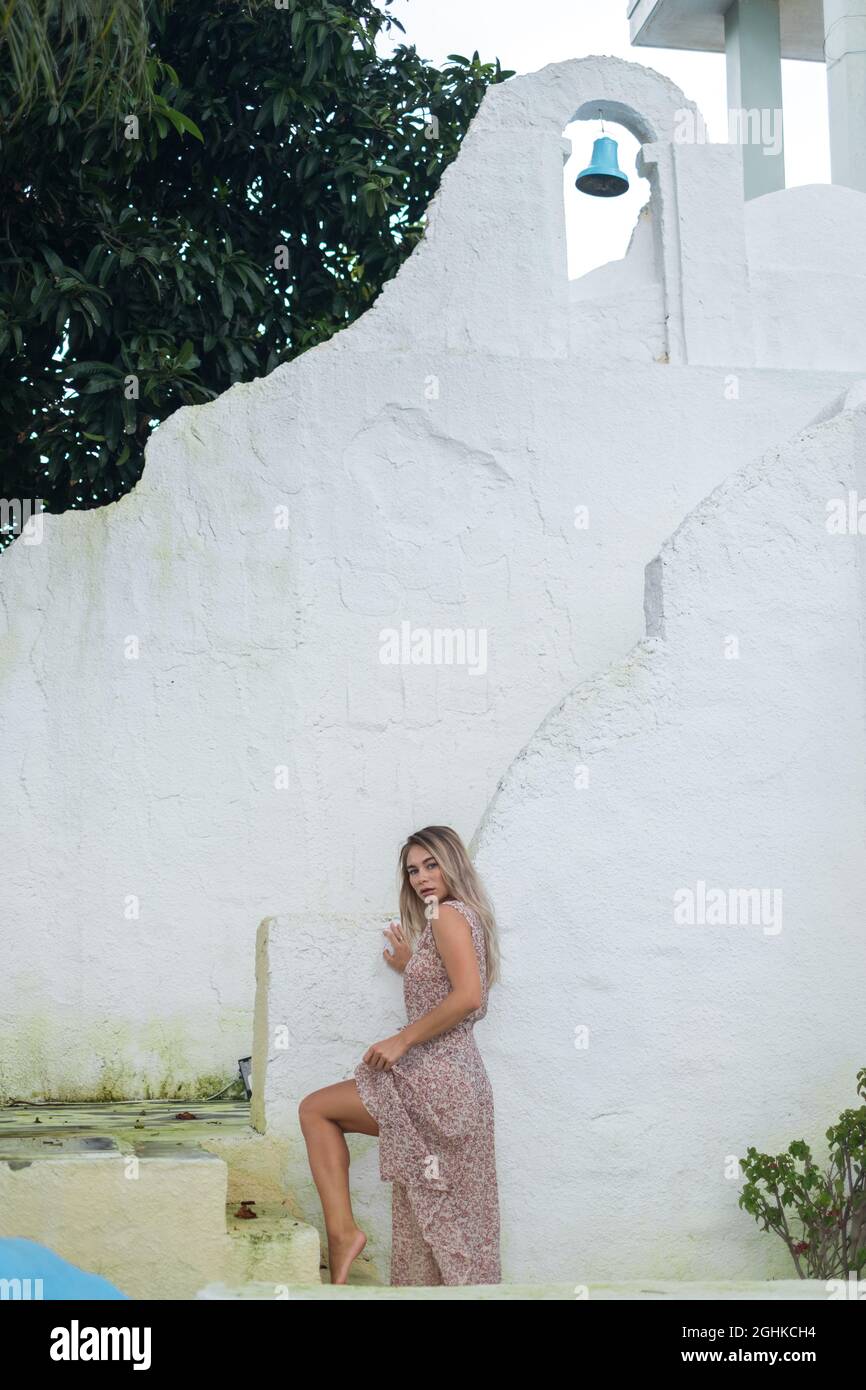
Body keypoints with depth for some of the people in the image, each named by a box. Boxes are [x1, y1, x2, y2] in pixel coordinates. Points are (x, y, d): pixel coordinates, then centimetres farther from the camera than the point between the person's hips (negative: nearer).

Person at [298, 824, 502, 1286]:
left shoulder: (449, 915, -9)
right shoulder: (467, 918, 20)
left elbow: (468, 997, -23)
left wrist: (402, 1040, -19)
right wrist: (409, 966, 22)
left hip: (435, 1077, -10)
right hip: (459, 1085, 10)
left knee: (314, 1109, 0)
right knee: (443, 1224, 11)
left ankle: (342, 1228, -6)